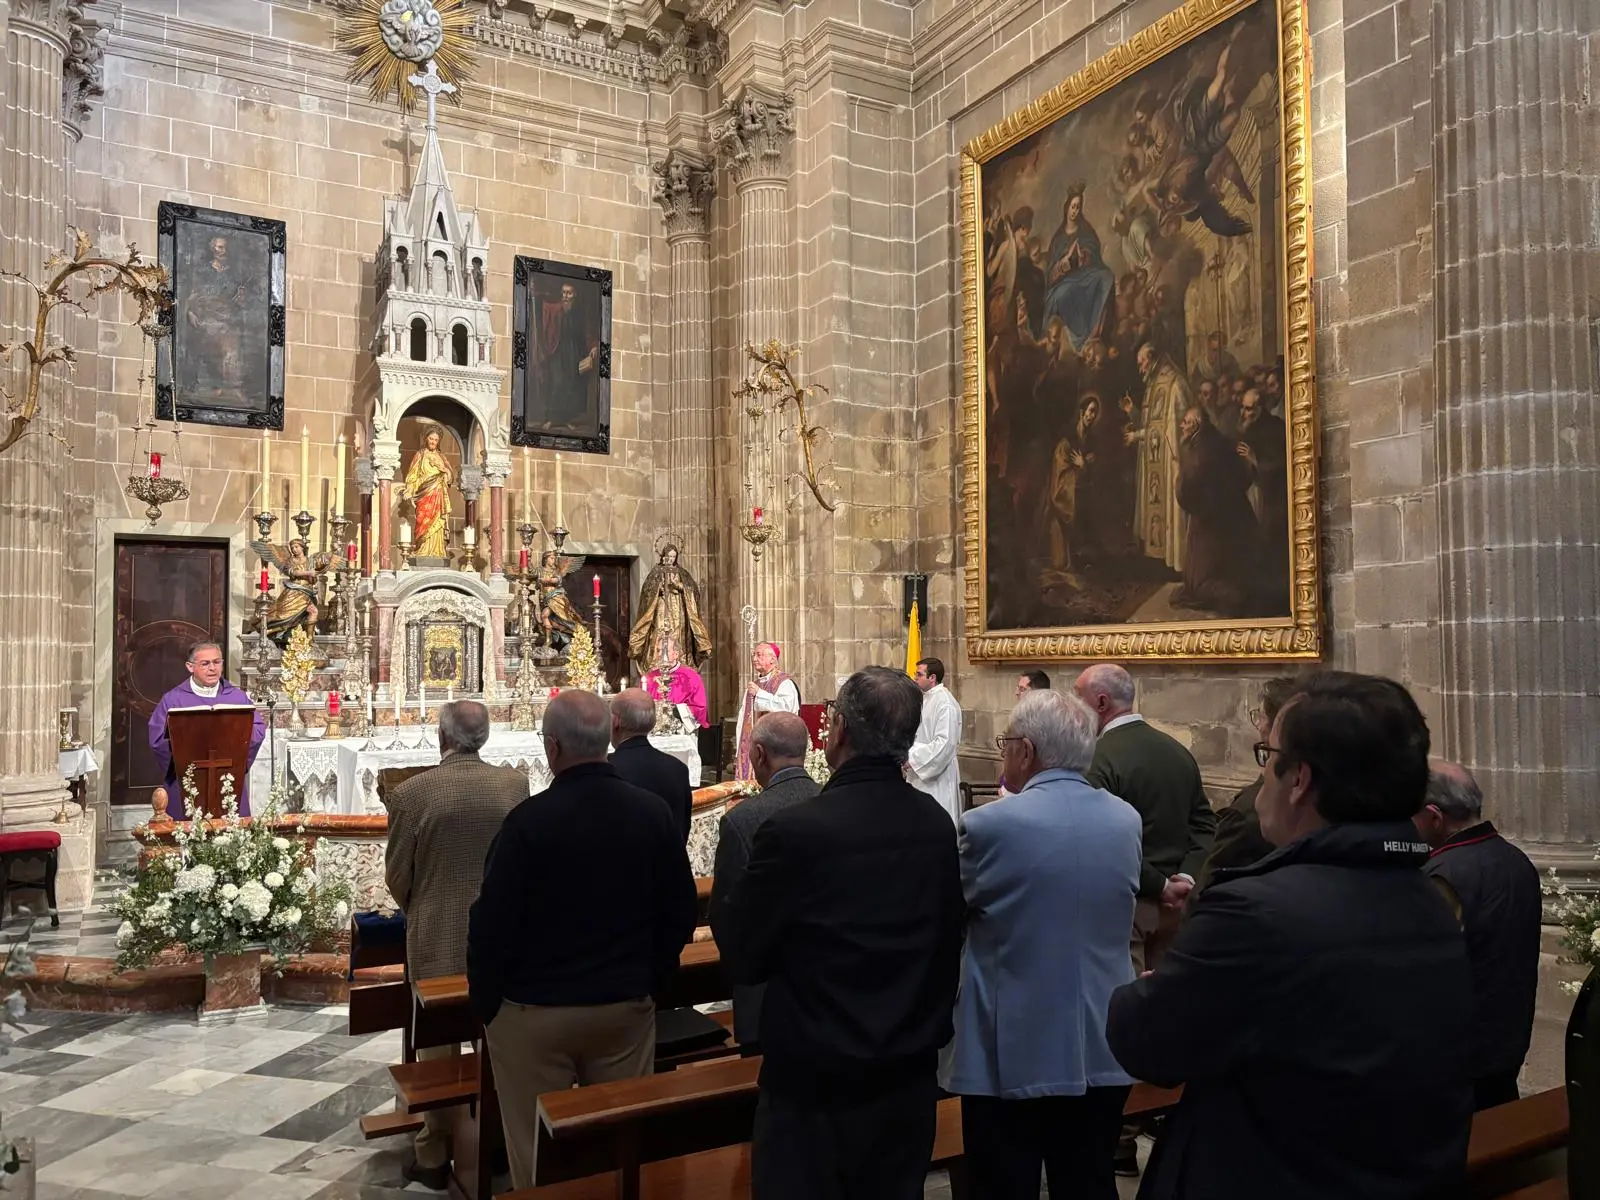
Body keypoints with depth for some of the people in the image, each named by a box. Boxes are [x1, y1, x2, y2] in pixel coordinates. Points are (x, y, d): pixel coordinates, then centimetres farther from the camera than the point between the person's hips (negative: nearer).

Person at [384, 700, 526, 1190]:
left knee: (438, 1047, 14)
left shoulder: (411, 793, -15)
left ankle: (434, 1155, 25)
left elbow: (396, 876, -6)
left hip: (437, 937, -2)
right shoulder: (516, 784, -8)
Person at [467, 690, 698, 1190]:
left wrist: (484, 1003, 2)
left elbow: (492, 923, -13)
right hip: (628, 1006, 4)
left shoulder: (529, 819, -18)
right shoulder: (653, 812, -6)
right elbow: (680, 912, 1)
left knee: (537, 1154, 12)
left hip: (534, 1013, -3)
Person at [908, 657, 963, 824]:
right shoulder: (924, 699, 11)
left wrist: (913, 759, -20)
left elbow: (946, 743, -24)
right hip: (919, 773, 9)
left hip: (937, 776, -9)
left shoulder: (945, 703, -17)